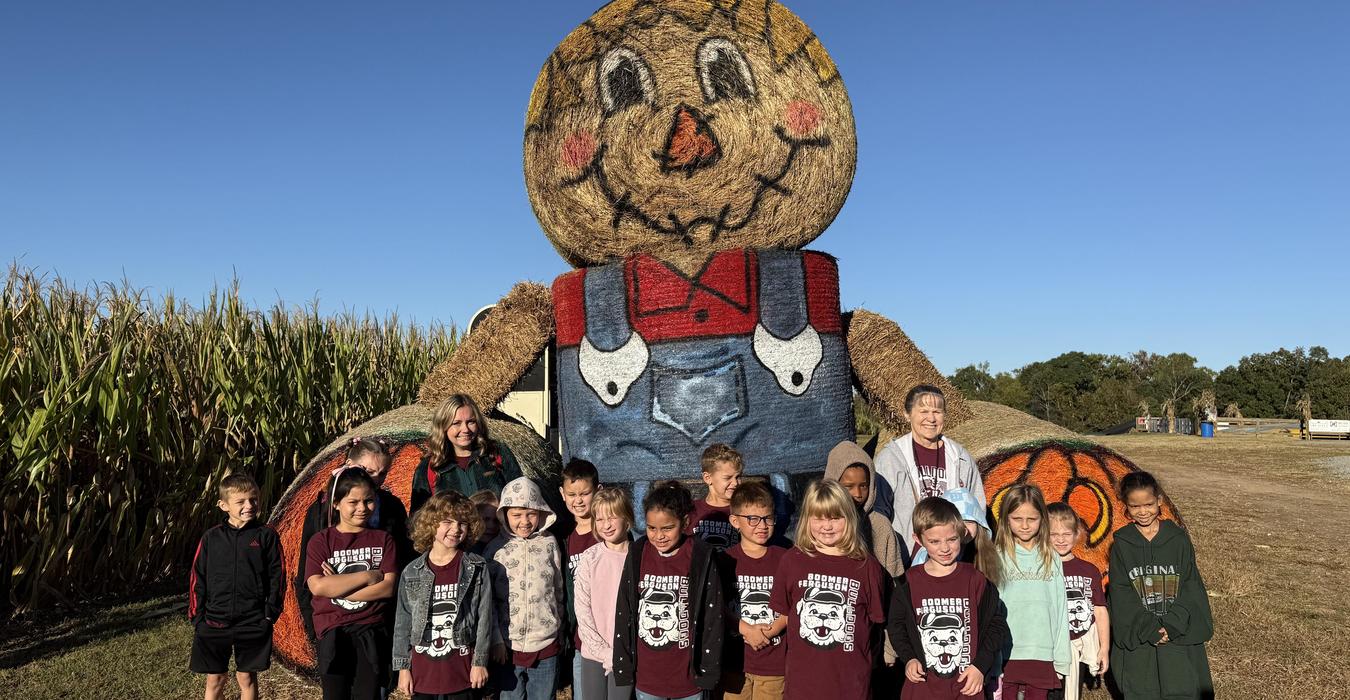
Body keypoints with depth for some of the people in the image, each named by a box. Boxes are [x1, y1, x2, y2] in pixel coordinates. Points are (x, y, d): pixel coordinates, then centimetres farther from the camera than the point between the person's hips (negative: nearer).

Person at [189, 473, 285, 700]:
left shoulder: (266, 536, -2)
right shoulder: (211, 537, 2)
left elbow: (277, 577, 0)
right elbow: (198, 580, 5)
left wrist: (270, 613, -6)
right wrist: (197, 618, 0)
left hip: (253, 624, -1)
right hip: (214, 622, 1)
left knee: (247, 678, 8)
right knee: (214, 680, 8)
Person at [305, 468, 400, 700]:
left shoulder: (383, 539, 5)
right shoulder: (322, 540, 3)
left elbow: (388, 587, -6)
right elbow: (317, 586, -11)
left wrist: (336, 588, -11)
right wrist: (368, 576, -11)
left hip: (372, 633, 0)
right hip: (333, 633, 0)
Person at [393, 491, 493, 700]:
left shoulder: (477, 569, -5)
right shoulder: (412, 572, -1)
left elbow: (484, 618, -4)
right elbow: (403, 622, 4)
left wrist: (480, 662, -5)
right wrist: (402, 667, 3)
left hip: (463, 669, -1)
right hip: (422, 669, 1)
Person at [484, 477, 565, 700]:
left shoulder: (549, 544, -1)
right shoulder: (495, 549, -4)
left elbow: (559, 590, 8)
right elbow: (486, 598, -1)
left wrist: (559, 630, 12)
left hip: (545, 646, 1)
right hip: (508, 646, -1)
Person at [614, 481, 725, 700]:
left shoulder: (701, 560, -11)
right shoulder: (637, 557, -4)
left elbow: (713, 618, -7)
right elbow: (623, 614, 2)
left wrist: (709, 671, -7)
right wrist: (623, 666, 2)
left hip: (688, 677, -2)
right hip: (645, 678, 2)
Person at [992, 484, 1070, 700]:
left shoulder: (1051, 558, 6)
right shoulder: (998, 557, -1)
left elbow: (1060, 609, 6)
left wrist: (1061, 658, 4)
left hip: (1042, 656, 2)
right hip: (1005, 656, -2)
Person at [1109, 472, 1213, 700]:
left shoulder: (1178, 539, 2)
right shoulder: (1121, 544, 0)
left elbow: (1191, 586, -1)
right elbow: (1121, 594, -3)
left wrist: (1172, 625, -12)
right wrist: (1150, 629, -13)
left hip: (1179, 636, 0)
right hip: (1138, 638, 0)